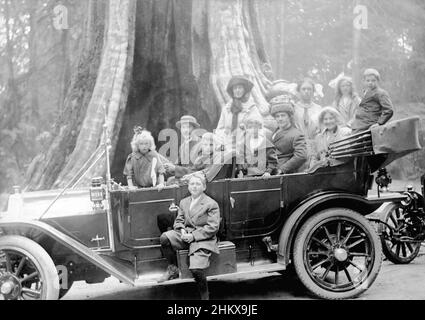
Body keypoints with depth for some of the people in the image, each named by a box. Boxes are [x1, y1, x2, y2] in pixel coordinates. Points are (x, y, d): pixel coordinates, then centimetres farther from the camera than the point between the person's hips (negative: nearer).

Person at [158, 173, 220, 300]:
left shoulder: (211, 204, -2)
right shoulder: (184, 202, 18)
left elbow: (213, 227, -9)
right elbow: (179, 221, 18)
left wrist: (193, 236, -16)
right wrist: (182, 231, -7)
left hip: (203, 239, -6)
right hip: (186, 235, 6)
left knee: (196, 268, -25)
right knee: (164, 238, -21)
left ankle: (205, 296, 1)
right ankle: (173, 269, -1)